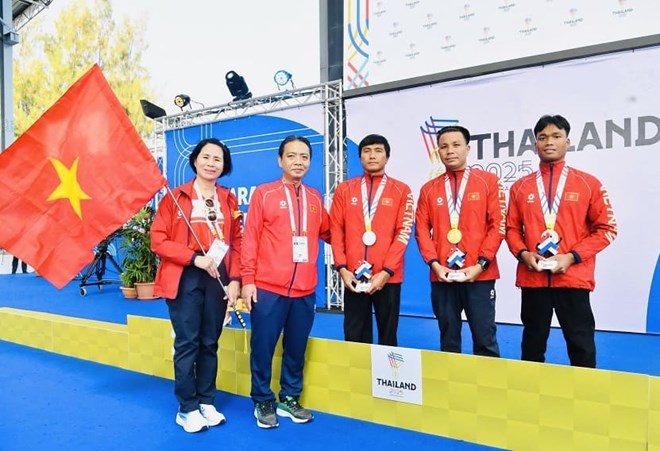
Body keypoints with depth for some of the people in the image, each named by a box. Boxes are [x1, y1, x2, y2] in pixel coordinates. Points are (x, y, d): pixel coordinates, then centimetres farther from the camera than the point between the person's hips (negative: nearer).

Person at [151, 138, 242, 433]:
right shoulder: (175, 197, -2)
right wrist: (195, 257, -17)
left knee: (210, 343, 11)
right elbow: (158, 241, -7)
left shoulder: (229, 200, 8)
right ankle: (187, 408, 16)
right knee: (187, 342, 1)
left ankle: (207, 402, 25)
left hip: (218, 279, 3)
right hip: (185, 279, -3)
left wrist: (235, 279, -3)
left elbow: (236, 243, 8)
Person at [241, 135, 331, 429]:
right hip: (268, 288, -3)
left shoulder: (314, 198, 10)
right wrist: (247, 279, -7)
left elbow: (327, 232, 21)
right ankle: (263, 402, 25)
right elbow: (250, 238, -3)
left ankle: (289, 399, 30)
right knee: (263, 348, 6)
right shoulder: (263, 193, 0)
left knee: (296, 349, 12)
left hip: (305, 290, 3)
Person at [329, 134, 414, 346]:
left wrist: (386, 271, -13)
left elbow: (403, 233, -4)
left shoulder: (402, 190, 3)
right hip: (353, 277, 1)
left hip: (388, 277, -1)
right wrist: (341, 268, -6)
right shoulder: (344, 189, 8)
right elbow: (336, 230, 5)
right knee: (354, 337, 8)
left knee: (388, 336, 9)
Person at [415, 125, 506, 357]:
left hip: (480, 275, -2)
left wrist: (480, 264, -11)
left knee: (485, 339, 2)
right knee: (448, 339, 10)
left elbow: (497, 226, -2)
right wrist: (435, 264, -7)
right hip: (441, 276, 2)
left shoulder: (489, 181, 3)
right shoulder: (429, 189, 9)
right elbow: (422, 230, 6)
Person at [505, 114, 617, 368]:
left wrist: (572, 256, -11)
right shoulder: (520, 187, 8)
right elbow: (512, 228, 11)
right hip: (532, 278, 2)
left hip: (574, 278, -2)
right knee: (533, 344, 13)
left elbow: (606, 228, 1)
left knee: (581, 346, 5)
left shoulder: (589, 184, 2)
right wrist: (523, 253, -8)